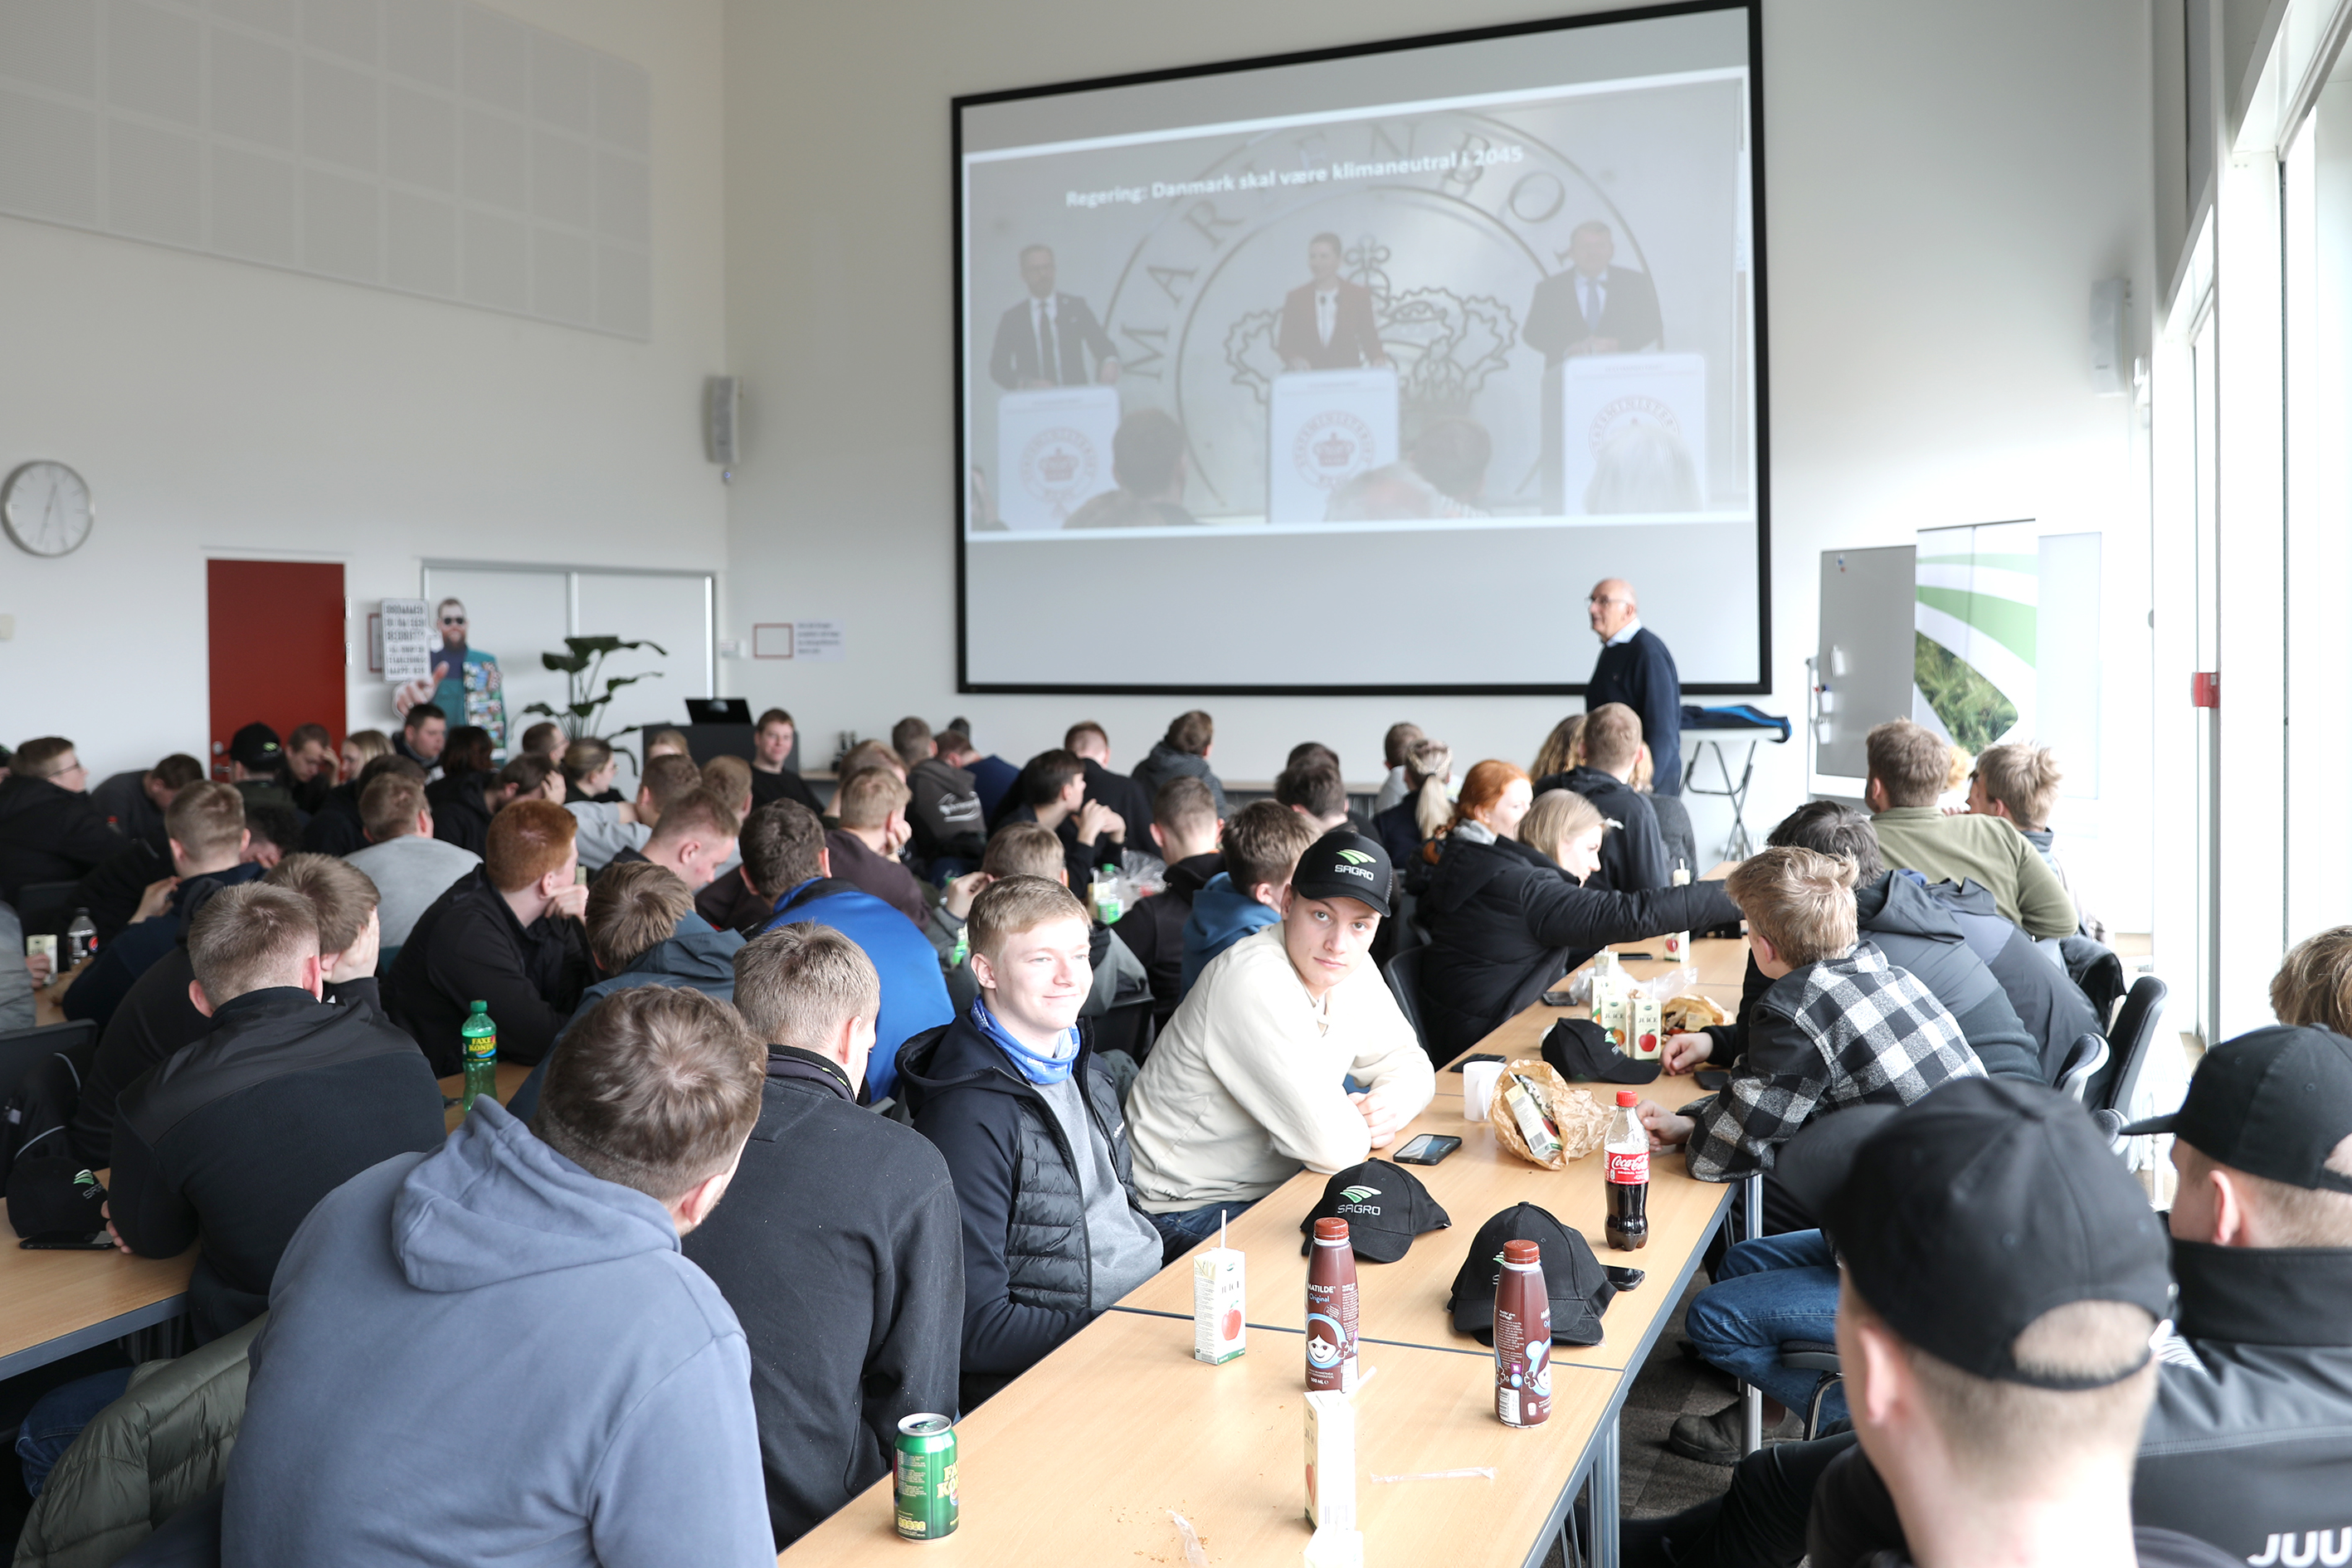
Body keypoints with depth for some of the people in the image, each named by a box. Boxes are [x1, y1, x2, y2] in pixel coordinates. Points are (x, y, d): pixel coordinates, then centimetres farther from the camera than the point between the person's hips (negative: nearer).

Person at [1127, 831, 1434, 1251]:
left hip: (1274, 1184, 9)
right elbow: (1334, 1146, -31)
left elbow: (1408, 1062, 11)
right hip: (1191, 1211, -9)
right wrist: (1360, 1127, -8)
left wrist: (1391, 1105, -11)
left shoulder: (1352, 968, 0)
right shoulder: (1255, 984, -28)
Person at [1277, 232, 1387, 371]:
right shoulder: (1295, 298, 11)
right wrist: (1293, 358, -11)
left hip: (1346, 376, -1)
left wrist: (1378, 359, -10)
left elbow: (1369, 337, 10)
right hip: (1306, 379, 1)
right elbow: (1284, 342, 11)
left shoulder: (1359, 295, 11)